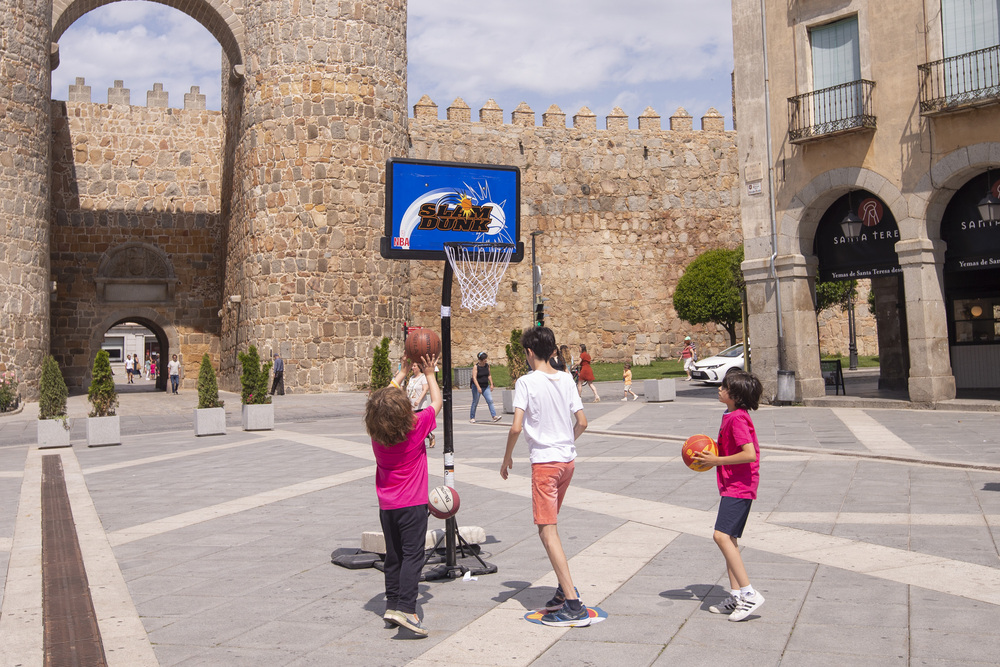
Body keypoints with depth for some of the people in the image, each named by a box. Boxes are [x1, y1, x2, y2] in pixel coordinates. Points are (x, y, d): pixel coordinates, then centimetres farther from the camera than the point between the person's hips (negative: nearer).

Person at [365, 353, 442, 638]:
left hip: (387, 506, 5)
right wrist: (429, 375, 15)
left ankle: (392, 604, 18)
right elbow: (437, 402, 3)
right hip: (413, 504, -5)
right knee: (412, 554, -7)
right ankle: (405, 608, -17)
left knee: (393, 556, 15)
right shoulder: (416, 425, -15)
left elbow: (385, 397, 17)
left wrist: (402, 372, 26)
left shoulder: (374, 430, -2)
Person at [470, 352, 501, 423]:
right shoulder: (476, 367, -13)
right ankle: (472, 418, 14)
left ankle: (494, 416, -14)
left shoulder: (487, 365, 4)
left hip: (486, 386, 5)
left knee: (490, 400, -8)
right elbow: (474, 378, -20)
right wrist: (478, 387, -28)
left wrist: (491, 384, 11)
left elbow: (489, 375, 15)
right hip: (477, 387, -5)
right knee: (475, 402, 2)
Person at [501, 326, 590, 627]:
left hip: (544, 461, -7)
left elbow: (516, 427, -17)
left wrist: (507, 458, -2)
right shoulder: (566, 379, 6)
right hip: (568, 459, 7)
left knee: (547, 530, -6)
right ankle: (565, 588, 24)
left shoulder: (526, 381, -10)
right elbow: (582, 422, 6)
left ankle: (574, 605, -11)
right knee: (549, 525, 21)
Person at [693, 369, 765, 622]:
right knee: (727, 539, 13)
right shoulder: (731, 416, 14)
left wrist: (717, 460, -20)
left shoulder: (738, 418, -18)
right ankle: (736, 596, 19)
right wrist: (711, 456, 10)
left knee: (722, 535, -19)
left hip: (739, 487, -11)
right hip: (731, 485, 11)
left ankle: (749, 593, -15)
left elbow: (749, 454, -26)